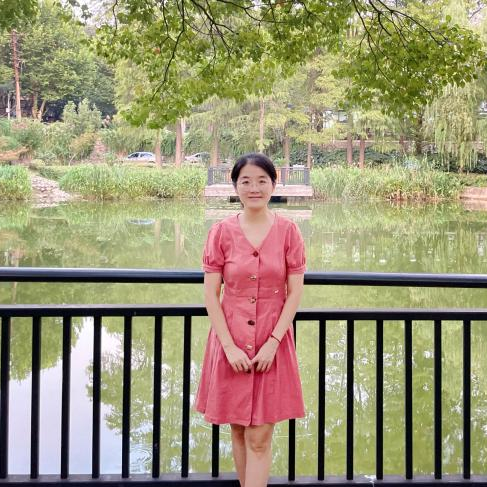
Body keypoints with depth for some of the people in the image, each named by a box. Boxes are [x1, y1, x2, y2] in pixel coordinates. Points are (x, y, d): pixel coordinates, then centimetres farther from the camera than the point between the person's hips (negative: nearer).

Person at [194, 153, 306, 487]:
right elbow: (210, 295, -4)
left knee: (259, 438, 0)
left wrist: (273, 342, -12)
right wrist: (230, 346, -11)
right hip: (231, 341, 1)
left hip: (273, 342, -1)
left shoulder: (288, 231, -3)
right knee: (238, 431, 13)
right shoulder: (221, 232, -3)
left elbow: (295, 293, -3)